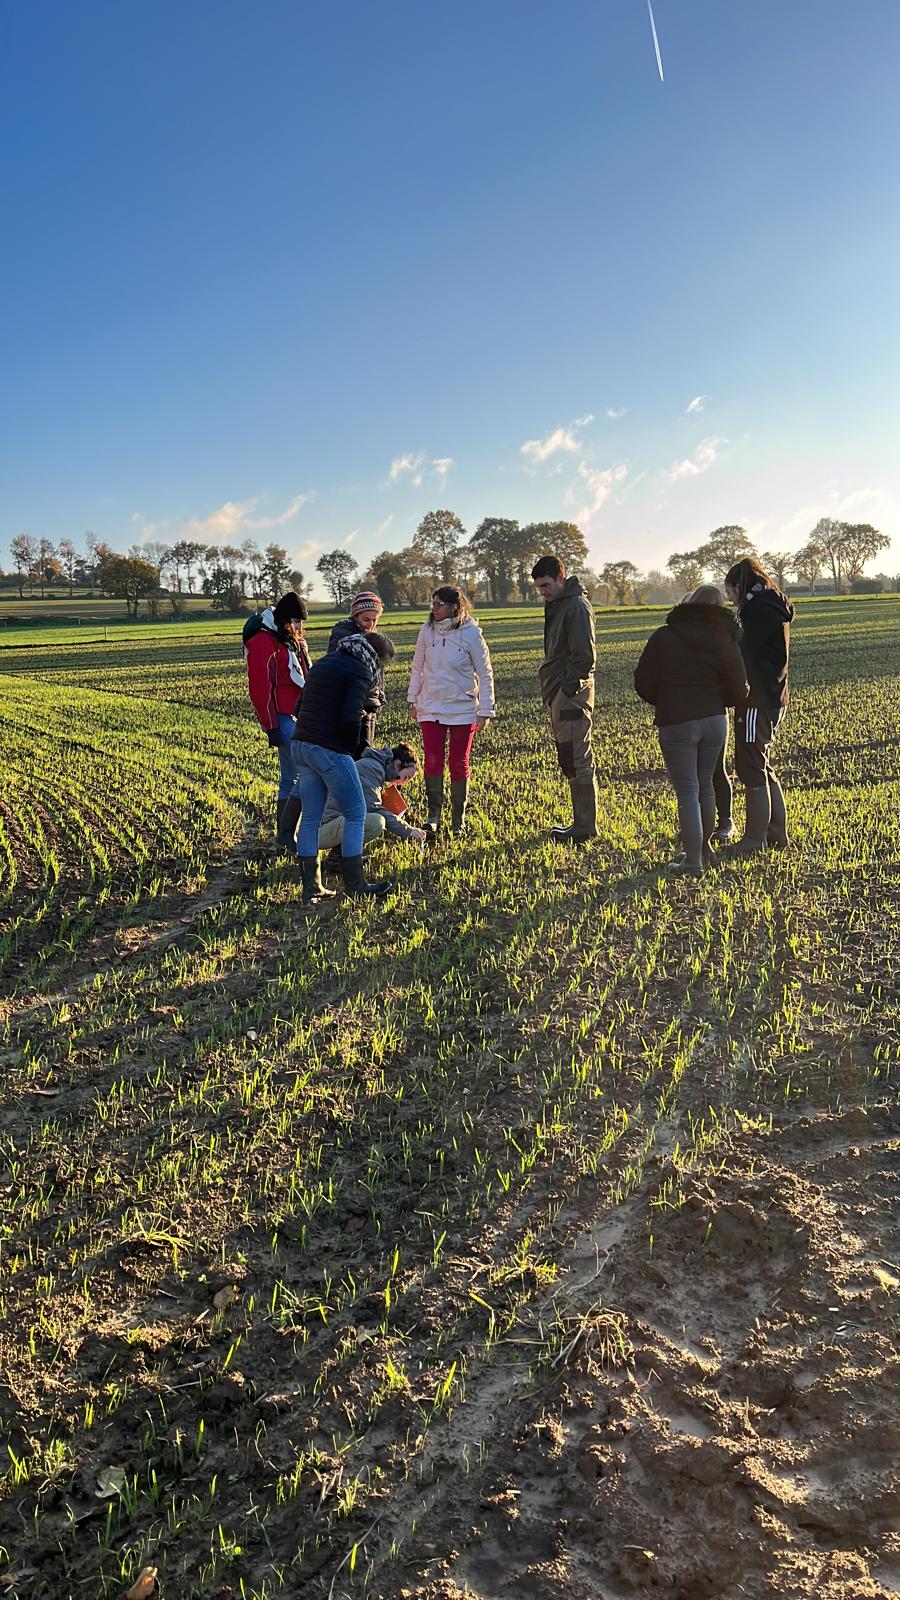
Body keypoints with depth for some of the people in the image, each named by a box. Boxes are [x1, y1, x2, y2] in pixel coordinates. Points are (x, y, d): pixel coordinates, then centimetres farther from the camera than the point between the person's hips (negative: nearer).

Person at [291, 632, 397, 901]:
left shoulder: (323, 663, 19)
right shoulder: (360, 671, -7)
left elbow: (301, 706, 18)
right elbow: (350, 717, -21)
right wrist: (352, 748, -4)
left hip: (301, 746, 8)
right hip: (330, 752, -8)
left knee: (310, 817, 12)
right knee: (355, 814, 5)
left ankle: (311, 887, 16)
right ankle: (354, 884, 12)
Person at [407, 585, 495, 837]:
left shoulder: (471, 634, -10)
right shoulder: (427, 630, -1)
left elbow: (485, 674, -5)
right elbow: (417, 668, 10)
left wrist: (485, 711, -6)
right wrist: (413, 700, 10)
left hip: (463, 709, -2)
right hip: (430, 708, 2)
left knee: (459, 763, 6)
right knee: (432, 760, -4)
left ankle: (458, 818, 17)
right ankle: (434, 814, 6)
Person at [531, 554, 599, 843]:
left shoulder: (576, 606, -12)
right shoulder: (556, 605, 18)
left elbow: (584, 656, -18)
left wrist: (568, 690, -18)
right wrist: (553, 694, 15)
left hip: (572, 693, -10)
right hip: (559, 693, 10)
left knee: (577, 761, -6)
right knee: (569, 760, 13)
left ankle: (585, 828, -1)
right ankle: (582, 823, 21)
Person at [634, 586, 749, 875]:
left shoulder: (663, 637, -4)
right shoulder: (727, 643, 1)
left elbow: (643, 684, -4)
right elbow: (738, 694, 0)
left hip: (676, 724, -3)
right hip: (715, 721, 3)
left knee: (687, 791, 0)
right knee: (705, 784, 19)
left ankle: (693, 862, -1)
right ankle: (703, 850, 32)